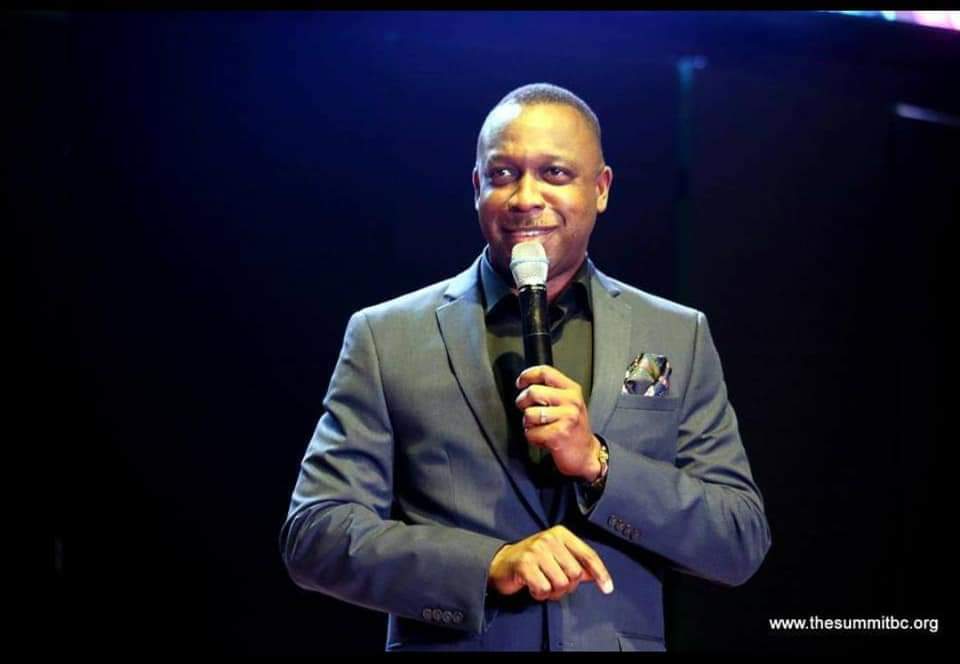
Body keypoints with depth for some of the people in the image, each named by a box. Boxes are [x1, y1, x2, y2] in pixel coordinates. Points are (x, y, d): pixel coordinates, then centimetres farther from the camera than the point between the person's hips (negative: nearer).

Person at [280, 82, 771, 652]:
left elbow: (742, 544, -1)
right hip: (449, 642, -1)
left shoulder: (680, 338, 3)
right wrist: (491, 565, -19)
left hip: (623, 639, 1)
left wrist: (596, 462, -16)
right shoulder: (387, 338, -1)